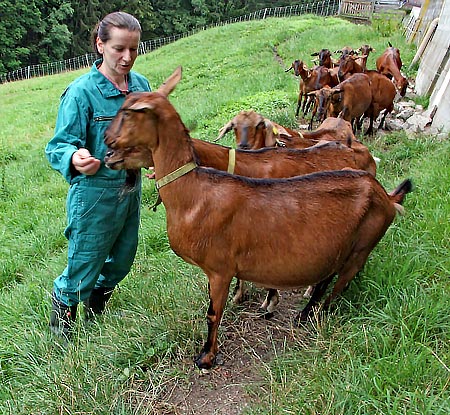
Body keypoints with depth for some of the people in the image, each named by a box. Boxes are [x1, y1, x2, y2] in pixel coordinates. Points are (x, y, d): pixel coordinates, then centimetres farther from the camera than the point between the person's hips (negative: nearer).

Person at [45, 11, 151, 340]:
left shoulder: (141, 85, 0)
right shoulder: (81, 92, -17)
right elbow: (59, 145, -18)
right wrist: (74, 159, -41)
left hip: (131, 187, 6)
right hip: (94, 192, -6)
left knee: (121, 261, 22)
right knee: (84, 265, 9)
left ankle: (96, 303, 51)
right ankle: (63, 307, 41)